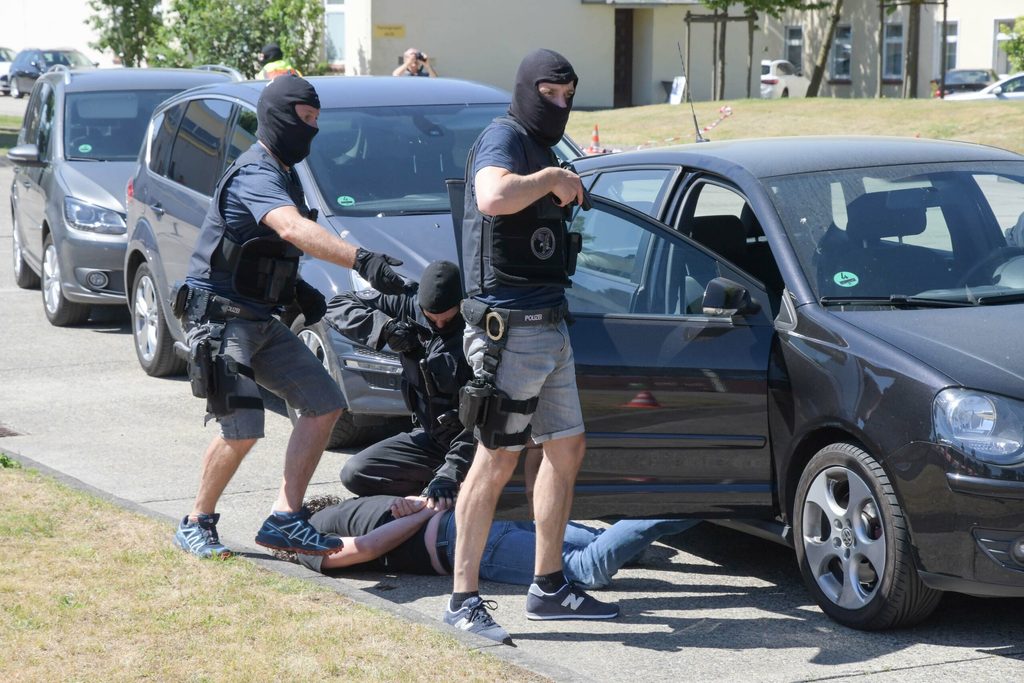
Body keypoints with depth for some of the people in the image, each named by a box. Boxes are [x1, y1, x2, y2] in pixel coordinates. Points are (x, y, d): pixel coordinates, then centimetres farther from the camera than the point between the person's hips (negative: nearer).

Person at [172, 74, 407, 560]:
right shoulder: (255, 175, -18)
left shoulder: (283, 175, 14)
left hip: (261, 320, 10)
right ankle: (196, 525, 7)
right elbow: (295, 230, -38)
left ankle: (285, 519, 4)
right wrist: (362, 261, -50)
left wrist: (298, 289, 10)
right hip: (219, 316, -10)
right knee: (242, 430, -14)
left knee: (324, 404, 3)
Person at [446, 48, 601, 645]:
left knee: (567, 449, 14)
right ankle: (465, 601, -3)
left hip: (548, 323, 10)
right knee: (497, 462, -8)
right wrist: (554, 177, -21)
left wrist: (567, 192, 15)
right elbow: (493, 197, -33)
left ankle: (549, 587, 23)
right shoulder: (504, 138, -10)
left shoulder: (543, 150, 18)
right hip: (510, 324, -10)